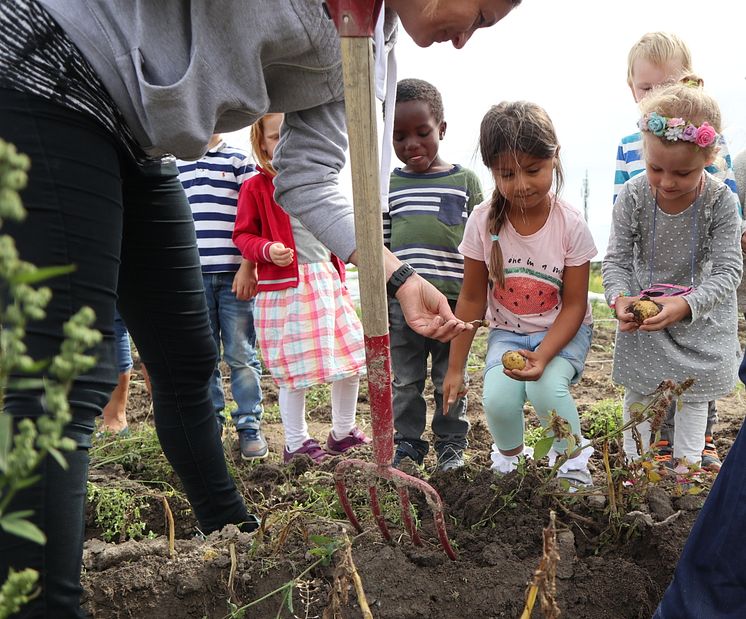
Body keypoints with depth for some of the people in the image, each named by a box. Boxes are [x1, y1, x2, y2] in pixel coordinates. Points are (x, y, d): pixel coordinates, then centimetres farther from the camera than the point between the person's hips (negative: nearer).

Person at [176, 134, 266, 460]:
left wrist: (248, 266, -8)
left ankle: (249, 425, 9)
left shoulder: (239, 159, 7)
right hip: (192, 274, 2)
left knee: (241, 354, 1)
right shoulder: (175, 165, 15)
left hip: (234, 273, -2)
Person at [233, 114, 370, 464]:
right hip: (284, 285, -5)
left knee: (352, 358, 7)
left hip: (327, 279, 6)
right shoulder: (255, 188, -4)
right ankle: (296, 443, 18)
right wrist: (266, 250, -21)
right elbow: (243, 235, -3)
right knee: (293, 368, 0)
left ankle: (343, 433, 26)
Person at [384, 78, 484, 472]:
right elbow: (382, 246, 8)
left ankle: (451, 444, 24)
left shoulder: (465, 180, 4)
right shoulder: (389, 186, 7)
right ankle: (408, 444, 24)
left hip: (454, 298, -1)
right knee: (405, 380, 10)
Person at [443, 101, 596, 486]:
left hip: (563, 331, -1)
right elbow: (472, 299, -5)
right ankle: (509, 454, 14)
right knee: (498, 399, -23)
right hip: (507, 331, 2)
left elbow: (574, 305, -12)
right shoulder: (483, 221, -13)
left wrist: (543, 356, -29)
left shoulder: (570, 225, -17)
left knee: (546, 388, -30)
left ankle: (572, 454, 4)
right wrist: (455, 368, -3)